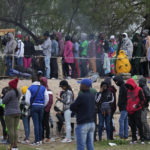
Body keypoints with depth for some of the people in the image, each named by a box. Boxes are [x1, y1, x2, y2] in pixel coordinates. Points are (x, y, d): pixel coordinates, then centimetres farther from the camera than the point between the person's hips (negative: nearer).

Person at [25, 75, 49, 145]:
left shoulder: (30, 88, -4)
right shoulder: (43, 88, 5)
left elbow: (27, 100, -8)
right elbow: (47, 99, 4)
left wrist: (30, 105, 9)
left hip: (34, 106, -3)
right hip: (41, 106, 3)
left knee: (36, 124, -5)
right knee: (40, 123, 12)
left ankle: (37, 141, -8)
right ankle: (40, 139, 14)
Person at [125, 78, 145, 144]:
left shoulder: (138, 90, -6)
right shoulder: (128, 90, 12)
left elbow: (142, 99, -7)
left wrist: (137, 105, -18)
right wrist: (127, 108, 13)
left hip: (137, 110, -6)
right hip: (130, 111, 6)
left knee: (139, 124, -7)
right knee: (132, 125, 8)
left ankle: (142, 139, -3)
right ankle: (134, 139, 14)